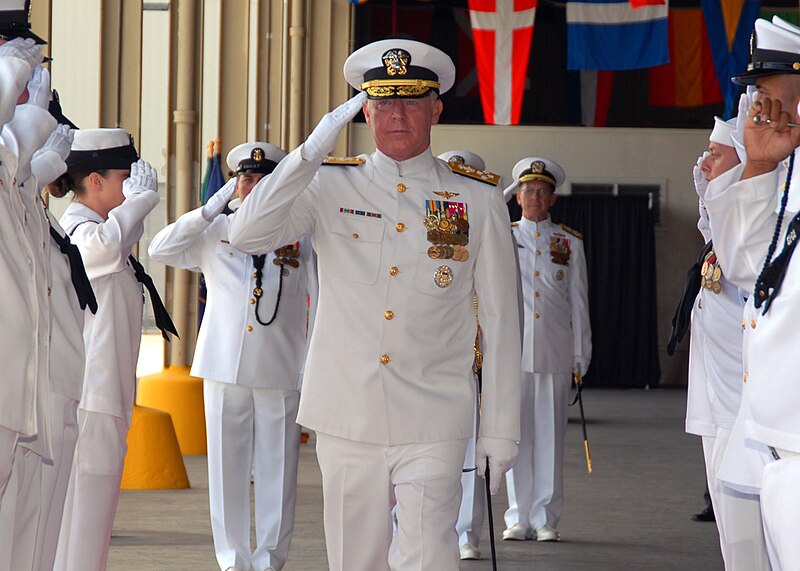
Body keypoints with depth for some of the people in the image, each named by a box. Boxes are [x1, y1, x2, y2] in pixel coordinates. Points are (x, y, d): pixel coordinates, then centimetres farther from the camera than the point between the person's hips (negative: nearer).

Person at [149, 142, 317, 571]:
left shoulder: (300, 234, 7)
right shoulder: (215, 231, 10)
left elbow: (320, 304, 8)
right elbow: (160, 250, 0)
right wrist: (211, 210, -5)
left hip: (281, 371, -1)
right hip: (224, 367, 1)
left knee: (277, 469, 2)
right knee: (227, 467, 4)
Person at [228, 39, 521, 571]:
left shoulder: (478, 204, 4)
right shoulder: (330, 188, 5)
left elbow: (501, 324, 5)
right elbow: (247, 234, -10)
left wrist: (501, 429, 4)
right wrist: (314, 150, -14)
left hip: (432, 427, -1)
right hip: (346, 421, 1)